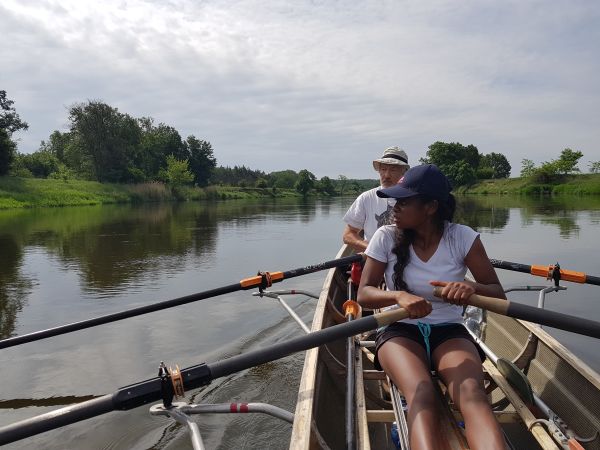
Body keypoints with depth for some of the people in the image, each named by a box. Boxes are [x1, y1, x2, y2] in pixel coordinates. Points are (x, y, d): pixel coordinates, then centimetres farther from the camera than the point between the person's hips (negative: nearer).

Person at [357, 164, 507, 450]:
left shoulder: (462, 237, -6)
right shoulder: (386, 237, -5)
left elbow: (498, 295, -3)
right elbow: (364, 294, -8)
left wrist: (471, 287, -27)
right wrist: (399, 296, -30)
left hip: (449, 332, 1)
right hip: (400, 331, 0)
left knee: (473, 396, -32)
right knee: (421, 396, -33)